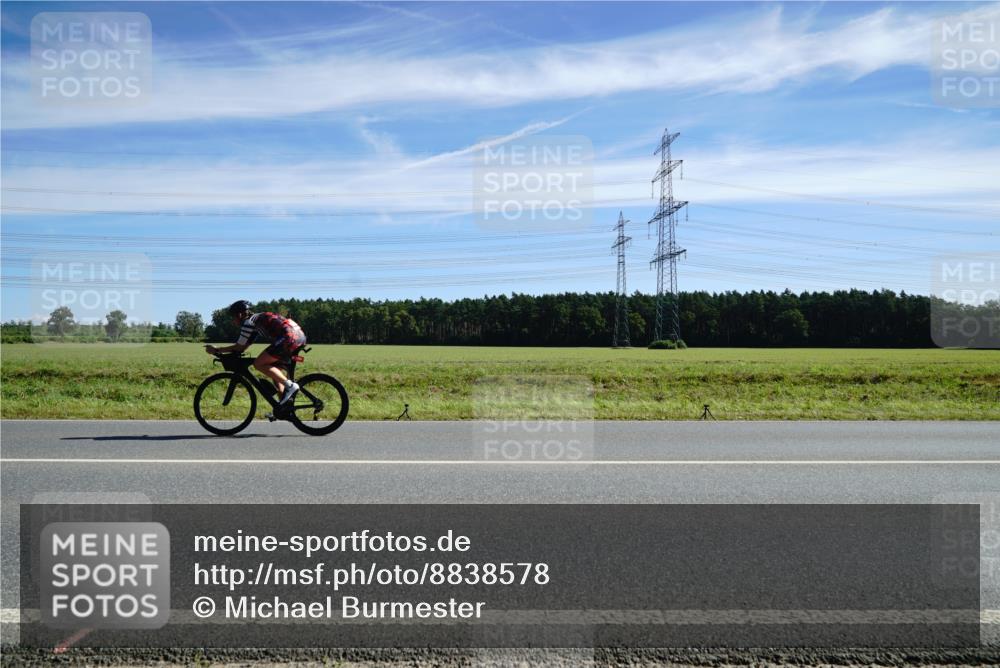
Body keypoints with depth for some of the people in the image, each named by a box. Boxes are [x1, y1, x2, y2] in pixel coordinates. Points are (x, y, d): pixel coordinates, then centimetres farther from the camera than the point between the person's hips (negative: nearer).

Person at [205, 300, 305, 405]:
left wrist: (215, 350, 13)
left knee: (258, 364, -5)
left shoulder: (248, 322, 2)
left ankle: (290, 385, -11)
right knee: (274, 368, 18)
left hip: (289, 337, -10)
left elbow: (240, 347, 5)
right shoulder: (257, 320, 29)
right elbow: (242, 347, 32)